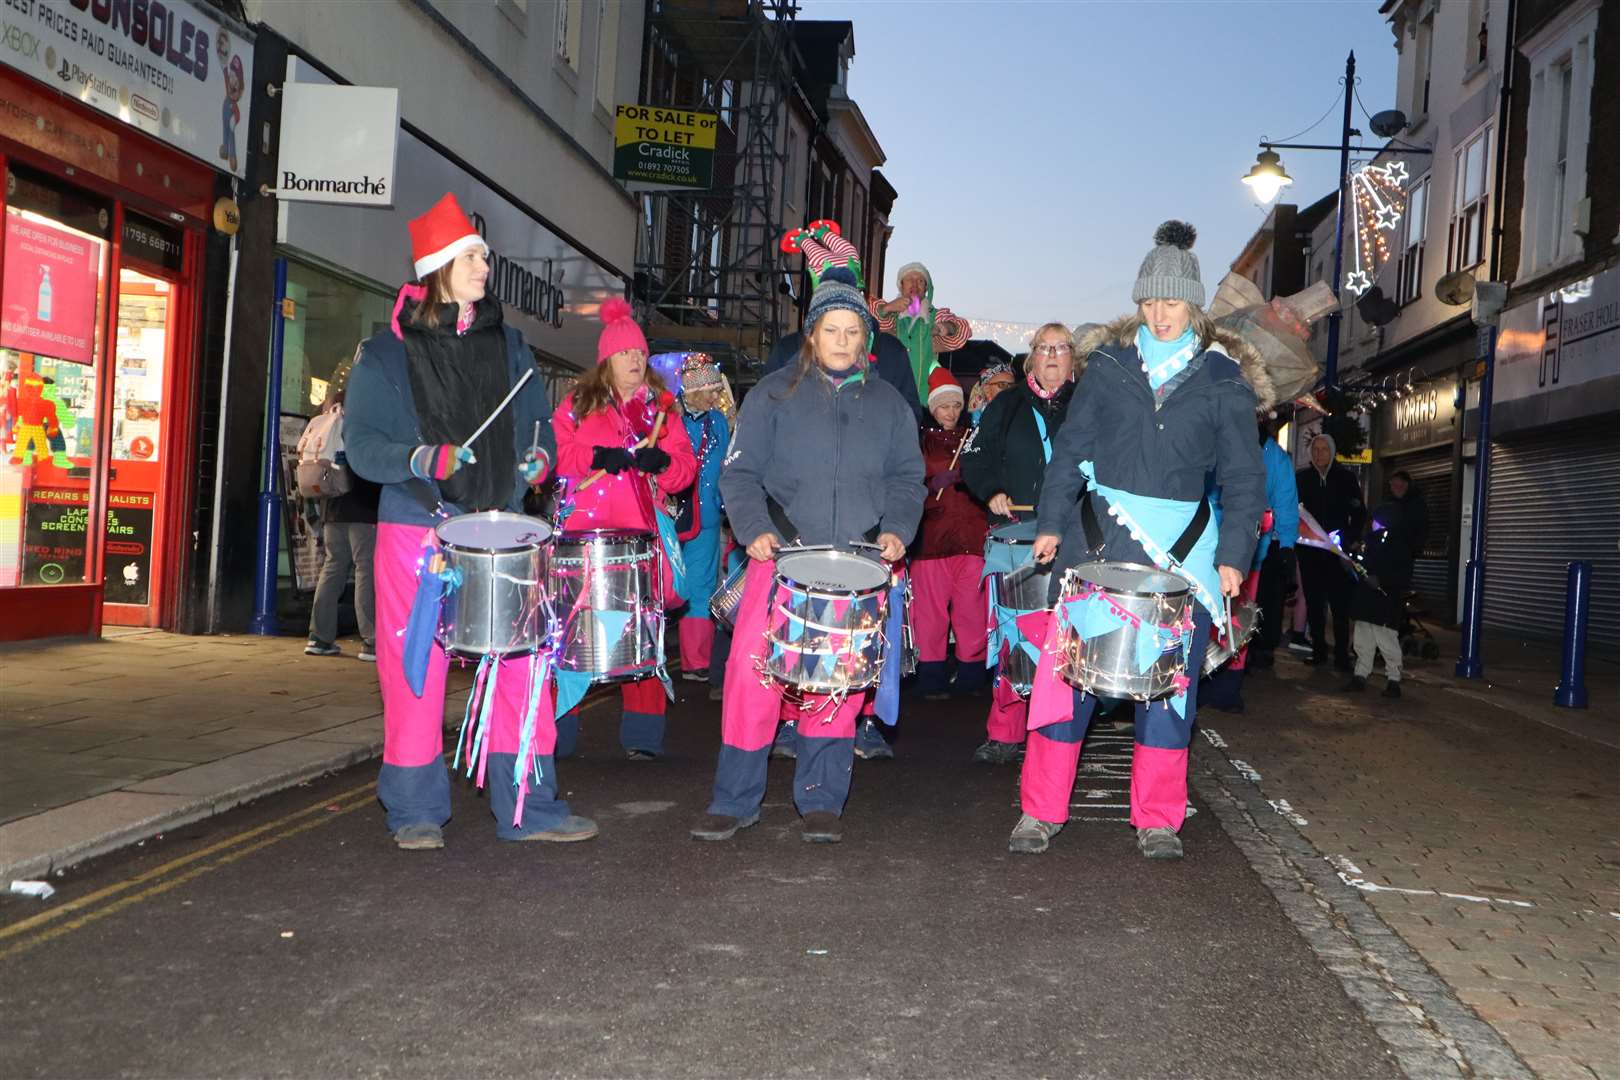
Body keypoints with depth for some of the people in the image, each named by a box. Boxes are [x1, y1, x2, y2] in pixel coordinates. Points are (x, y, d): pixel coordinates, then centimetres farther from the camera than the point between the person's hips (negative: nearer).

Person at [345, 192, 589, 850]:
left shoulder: (507, 345, 14)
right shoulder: (389, 351, 3)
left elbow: (537, 420, 21)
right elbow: (361, 442, -1)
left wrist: (539, 457, -1)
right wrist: (423, 459, -18)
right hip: (416, 529, -3)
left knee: (521, 664, -1)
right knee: (415, 671, 1)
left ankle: (529, 808, 9)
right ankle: (415, 812, 15)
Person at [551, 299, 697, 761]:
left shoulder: (662, 407, 15)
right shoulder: (576, 405, 10)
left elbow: (686, 466, 9)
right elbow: (554, 455, 0)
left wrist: (662, 462, -11)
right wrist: (594, 457, -15)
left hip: (641, 532, 1)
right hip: (583, 531, -1)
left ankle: (642, 733, 6)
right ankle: (558, 731, 6)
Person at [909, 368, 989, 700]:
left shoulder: (972, 439, 17)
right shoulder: (921, 441, 8)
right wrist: (932, 485, -15)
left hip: (971, 532, 2)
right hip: (931, 532, -2)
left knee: (972, 607, -3)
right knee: (931, 606, -4)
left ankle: (971, 676, 6)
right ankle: (932, 678, 3)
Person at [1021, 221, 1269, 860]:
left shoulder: (1224, 379, 3)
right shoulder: (1109, 362, 7)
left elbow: (1244, 477, 3)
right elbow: (1070, 447, 7)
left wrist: (1232, 556, -5)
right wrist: (1051, 524, -1)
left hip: (1183, 546, 0)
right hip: (1100, 535, 1)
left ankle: (1157, 819, 16)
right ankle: (1041, 809, 7)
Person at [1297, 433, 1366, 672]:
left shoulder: (1346, 477, 3)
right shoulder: (1302, 477, 5)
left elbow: (1359, 513, 7)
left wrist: (1348, 538, -6)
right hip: (1310, 550, 2)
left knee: (1340, 603, -4)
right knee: (1314, 601, 5)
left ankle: (1342, 654, -2)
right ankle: (1318, 650, 14)